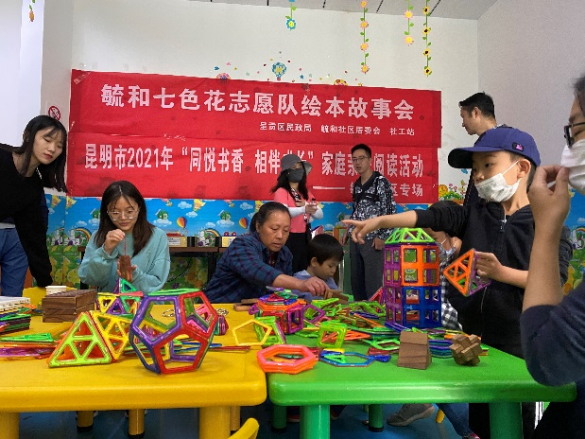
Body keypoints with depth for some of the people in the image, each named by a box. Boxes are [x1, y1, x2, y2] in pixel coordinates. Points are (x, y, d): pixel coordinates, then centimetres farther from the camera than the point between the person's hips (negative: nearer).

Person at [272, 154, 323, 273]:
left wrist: (306, 205, -9)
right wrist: (303, 210, -41)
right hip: (288, 238, -7)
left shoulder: (306, 193, 14)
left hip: (304, 238, 7)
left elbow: (320, 215, 9)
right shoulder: (281, 191, -7)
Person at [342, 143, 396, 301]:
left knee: (373, 282, -2)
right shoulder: (356, 185, 13)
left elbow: (390, 211, -11)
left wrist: (381, 236, -16)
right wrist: (348, 231, 15)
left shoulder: (381, 182, -7)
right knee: (356, 280, 12)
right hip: (355, 239, 7)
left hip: (372, 239, -7)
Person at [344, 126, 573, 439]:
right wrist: (379, 221, -19)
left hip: (518, 342, -4)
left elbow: (556, 278, -15)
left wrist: (502, 273, -27)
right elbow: (428, 216, -8)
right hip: (473, 334, 4)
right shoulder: (474, 215, 4)